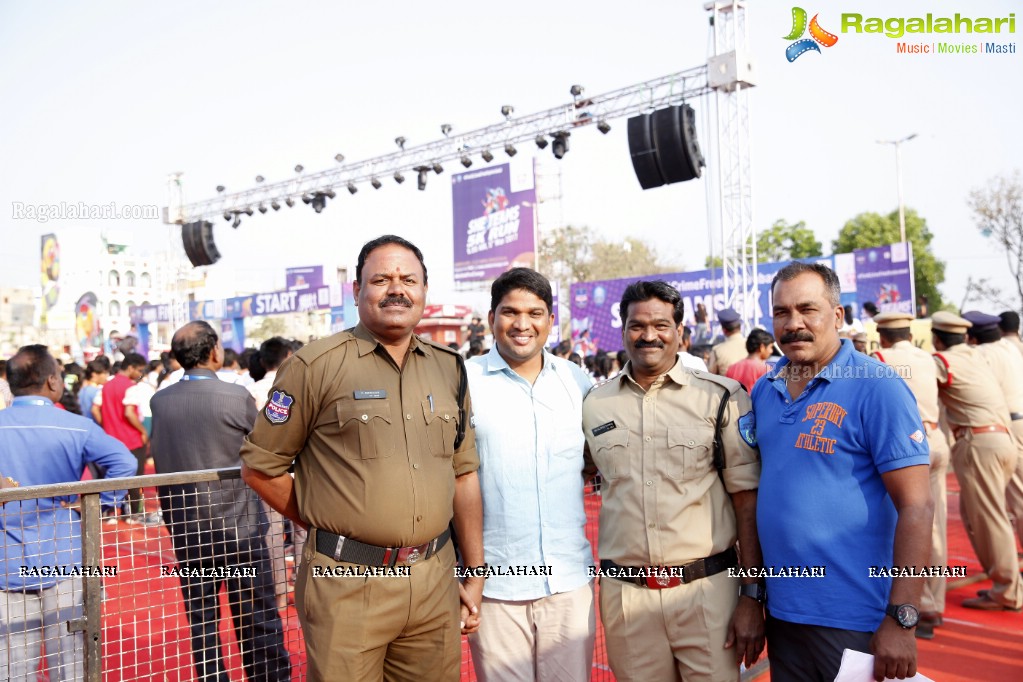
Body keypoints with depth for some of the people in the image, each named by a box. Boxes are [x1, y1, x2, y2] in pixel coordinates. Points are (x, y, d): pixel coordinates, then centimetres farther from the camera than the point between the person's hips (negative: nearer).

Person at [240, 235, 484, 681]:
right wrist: (324, 525, 1)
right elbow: (259, 467, -1)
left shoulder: (449, 369, 9)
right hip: (349, 583, -4)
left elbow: (464, 476, 12)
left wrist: (475, 575, 11)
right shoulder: (317, 365, -6)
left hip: (434, 582, 4)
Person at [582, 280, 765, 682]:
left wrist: (752, 595, -6)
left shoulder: (721, 398, -4)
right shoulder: (594, 404, 4)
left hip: (707, 588, -2)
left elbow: (748, 500, -4)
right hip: (624, 593, 2)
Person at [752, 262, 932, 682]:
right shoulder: (763, 391, 4)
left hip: (855, 621, -5)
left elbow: (915, 507, -15)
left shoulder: (876, 387, -13)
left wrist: (901, 619, -19)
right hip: (780, 611, 5)